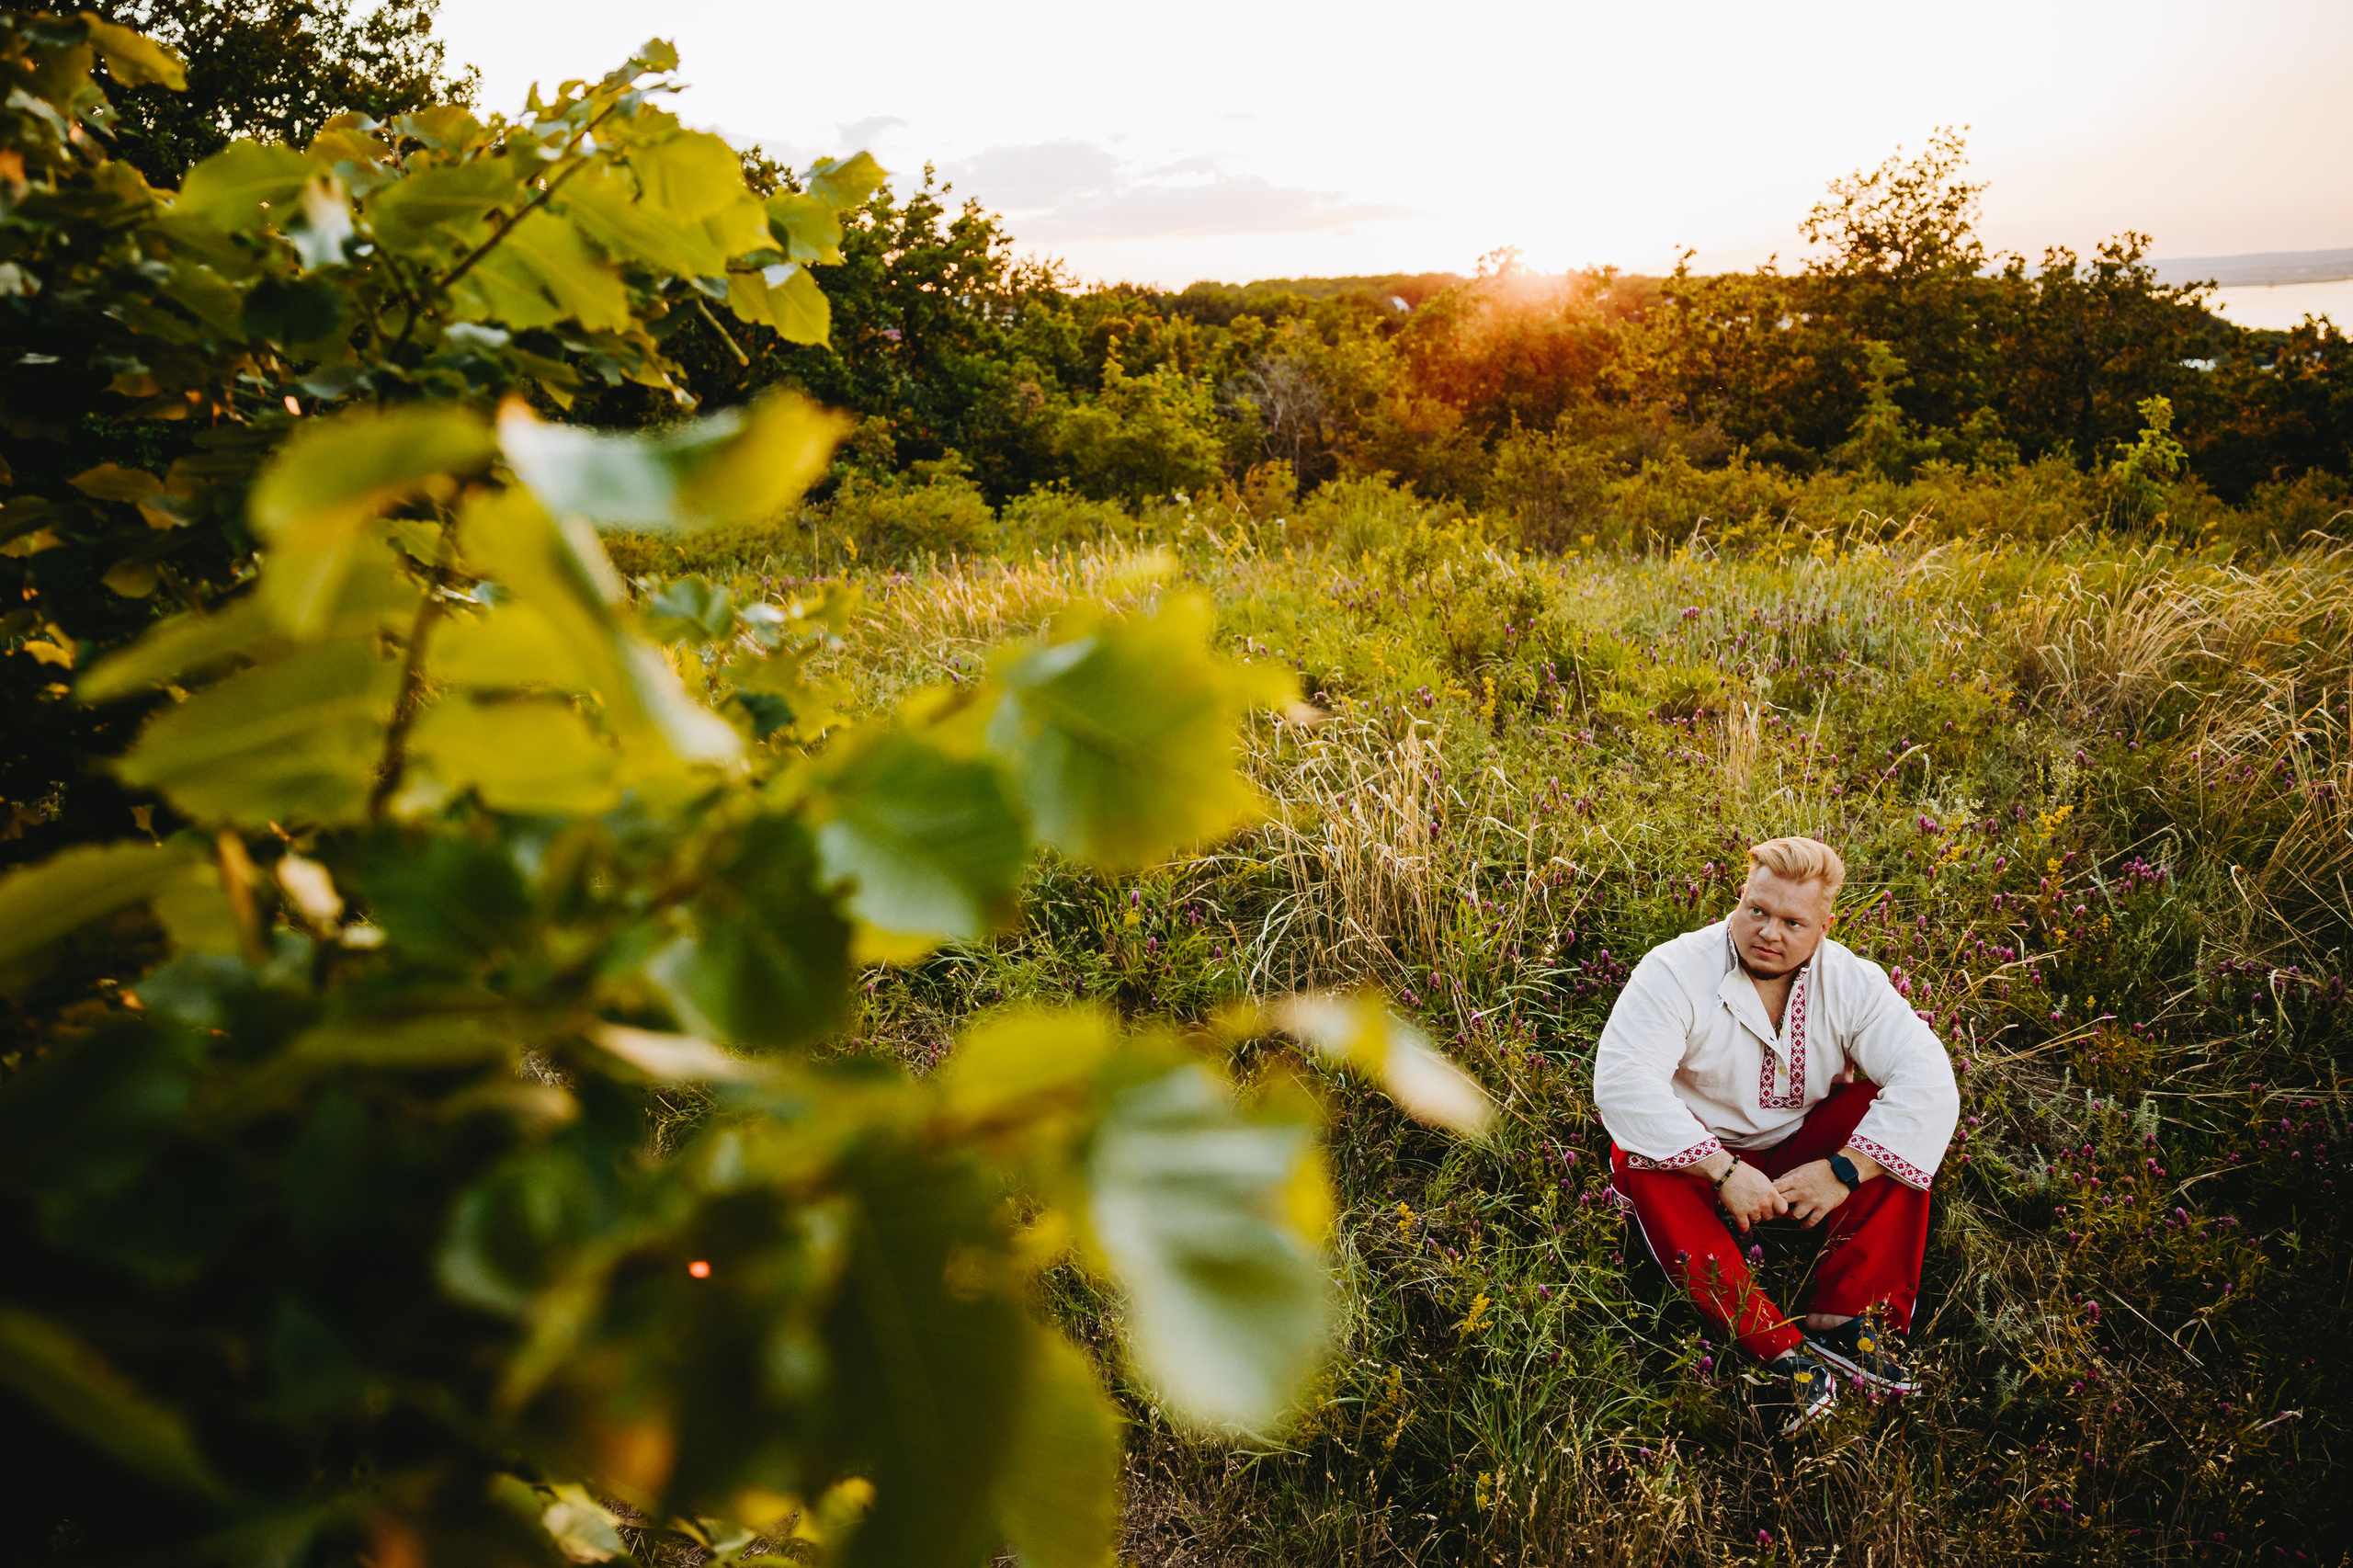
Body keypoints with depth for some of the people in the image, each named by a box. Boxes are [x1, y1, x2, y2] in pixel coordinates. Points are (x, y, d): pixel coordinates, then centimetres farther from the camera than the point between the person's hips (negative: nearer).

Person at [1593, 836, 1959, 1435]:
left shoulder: (1853, 982, -8)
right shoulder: (1676, 971, -18)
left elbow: (1928, 1081, -19)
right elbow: (1621, 1081, -29)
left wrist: (1843, 1170, -30)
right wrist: (1725, 1172, -33)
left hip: (1801, 1152, 3)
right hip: (1698, 1152, -3)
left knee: (1901, 1120, -21)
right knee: (1639, 1157, -34)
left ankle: (1848, 1317, -23)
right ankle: (1780, 1348, -36)